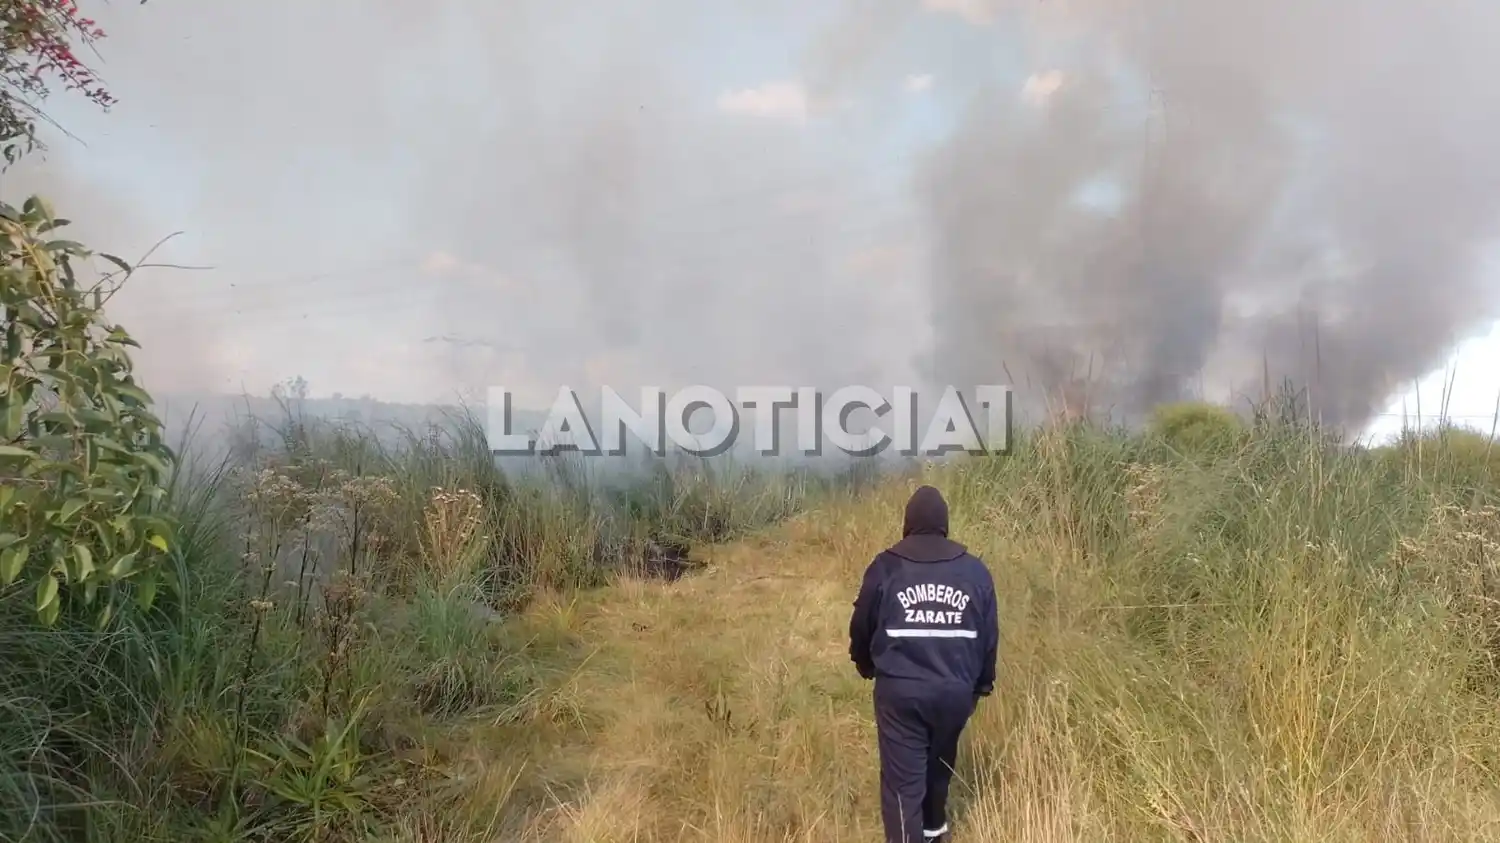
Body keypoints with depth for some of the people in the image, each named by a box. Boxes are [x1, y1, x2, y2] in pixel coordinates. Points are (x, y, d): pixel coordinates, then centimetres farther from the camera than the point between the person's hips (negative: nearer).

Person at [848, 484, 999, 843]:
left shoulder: (886, 566, -6)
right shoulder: (975, 569, 0)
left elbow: (861, 627, 4)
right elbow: (989, 636, 8)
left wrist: (866, 666, 24)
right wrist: (982, 684, 23)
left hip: (900, 689, -3)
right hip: (955, 690, 4)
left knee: (903, 779, 2)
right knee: (940, 763, 26)